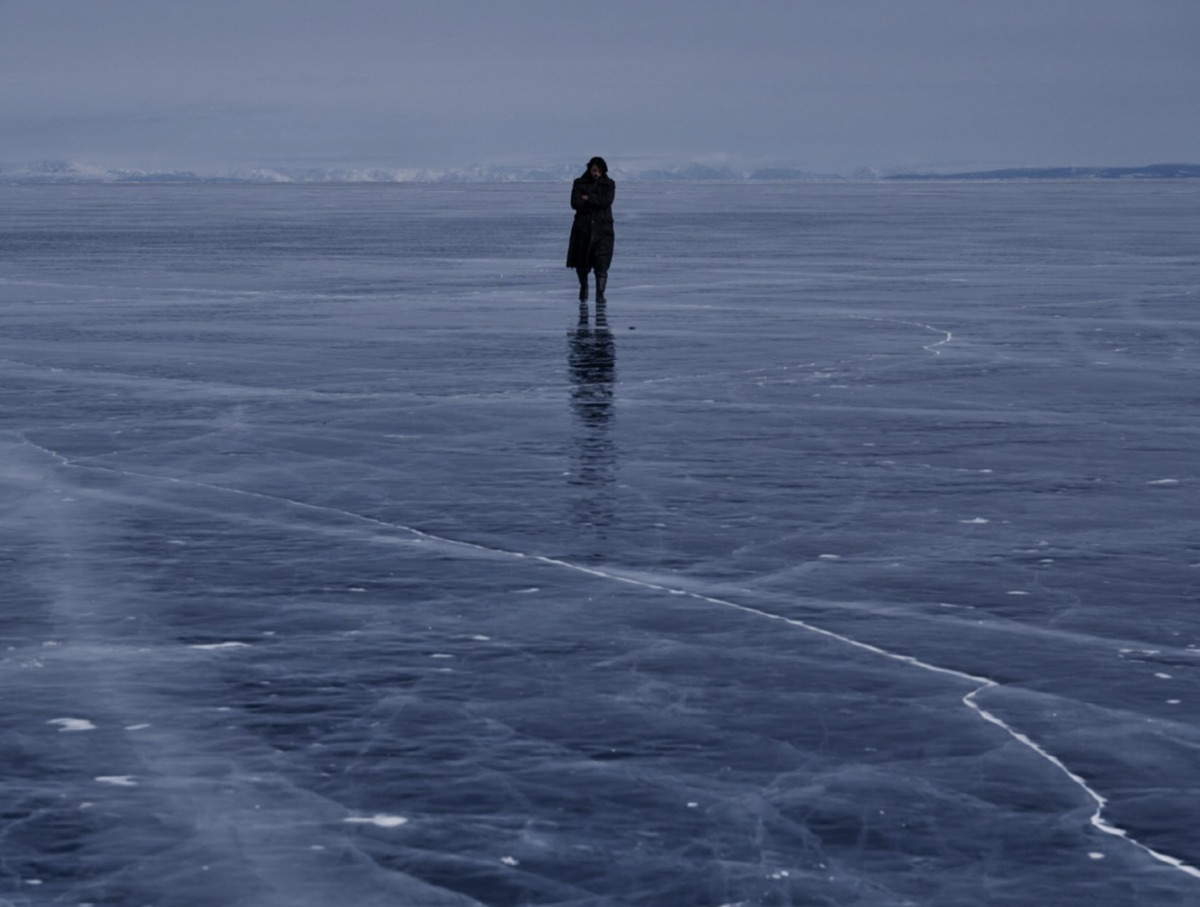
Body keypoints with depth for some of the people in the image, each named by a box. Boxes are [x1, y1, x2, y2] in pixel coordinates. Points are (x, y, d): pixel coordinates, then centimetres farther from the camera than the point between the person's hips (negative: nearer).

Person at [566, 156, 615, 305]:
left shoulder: (609, 184, 4)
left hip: (602, 228, -1)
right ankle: (583, 287, 36)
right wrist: (597, 202, -12)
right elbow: (575, 203, -10)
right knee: (581, 264, 10)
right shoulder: (579, 183, 3)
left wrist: (588, 199, -10)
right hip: (583, 227, 1)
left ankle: (600, 294, -12)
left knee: (601, 264, -12)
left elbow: (607, 201, -13)